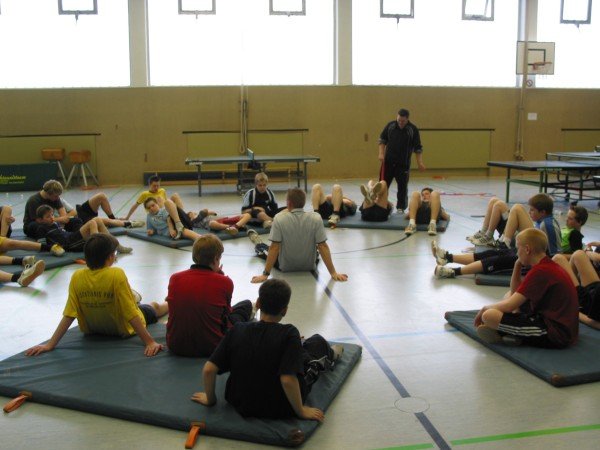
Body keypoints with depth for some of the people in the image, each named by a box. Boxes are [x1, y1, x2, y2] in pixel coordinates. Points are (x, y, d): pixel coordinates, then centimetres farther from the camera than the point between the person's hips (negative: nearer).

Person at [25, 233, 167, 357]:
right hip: (122, 330, -3)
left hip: (92, 330, 3)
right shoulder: (117, 275, -34)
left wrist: (50, 344, -19)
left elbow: (68, 316, -24)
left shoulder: (77, 277, -23)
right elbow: (131, 315, -34)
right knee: (155, 306, 29)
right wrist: (149, 342, -31)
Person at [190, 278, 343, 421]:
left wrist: (210, 399, 1)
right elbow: (288, 380, -31)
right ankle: (330, 356, 51)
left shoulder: (237, 330, -15)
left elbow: (208, 369, -16)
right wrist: (301, 411, -15)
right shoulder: (289, 333, -25)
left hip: (240, 404, 4)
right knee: (317, 342, 17)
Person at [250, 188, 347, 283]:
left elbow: (274, 247, -21)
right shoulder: (316, 218, -19)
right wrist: (333, 273, -15)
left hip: (285, 267, -1)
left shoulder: (279, 219, -22)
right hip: (309, 267, 2)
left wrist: (265, 274, -16)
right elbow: (323, 246, -19)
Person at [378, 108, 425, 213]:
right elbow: (382, 140, 9)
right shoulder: (390, 125, 0)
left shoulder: (413, 129, -5)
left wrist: (420, 162, -7)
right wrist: (381, 153, -3)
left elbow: (418, 148, -2)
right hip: (388, 161, 2)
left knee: (402, 186, 2)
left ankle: (401, 207, 11)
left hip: (403, 163, -1)